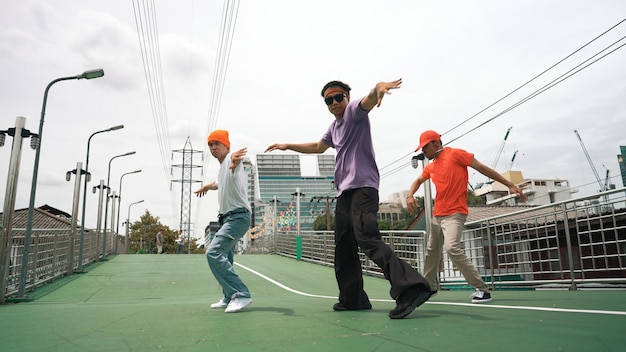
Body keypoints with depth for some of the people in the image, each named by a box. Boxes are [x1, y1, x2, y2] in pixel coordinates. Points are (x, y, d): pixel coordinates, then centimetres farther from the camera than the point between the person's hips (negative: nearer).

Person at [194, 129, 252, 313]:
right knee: (223, 258, 17)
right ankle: (230, 298, 32)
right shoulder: (222, 167, 15)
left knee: (213, 252, -23)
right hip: (227, 217, 10)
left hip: (238, 216, -10)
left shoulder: (231, 159, -14)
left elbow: (234, 163, -42)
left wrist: (234, 161, -65)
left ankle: (241, 294, -21)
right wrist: (206, 186, 54)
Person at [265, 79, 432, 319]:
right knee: (344, 248, 9)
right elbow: (319, 147, 41)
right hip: (344, 191, 9)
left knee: (367, 239, -24)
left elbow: (368, 101, -25)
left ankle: (410, 288, -27)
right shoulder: (334, 126, 24)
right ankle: (352, 298, 18)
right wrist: (288, 146, 43)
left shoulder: (354, 111, -1)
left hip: (362, 186, -9)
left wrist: (377, 88, -48)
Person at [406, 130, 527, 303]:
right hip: (437, 215, 8)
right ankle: (429, 286, 34)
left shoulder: (456, 154, -6)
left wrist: (510, 185, -6)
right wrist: (410, 195, 5)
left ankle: (482, 289, -20)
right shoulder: (430, 167, 14)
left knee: (452, 248, -27)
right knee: (431, 252, 16)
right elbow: (418, 181, 28)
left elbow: (483, 168, -5)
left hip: (454, 214, -8)